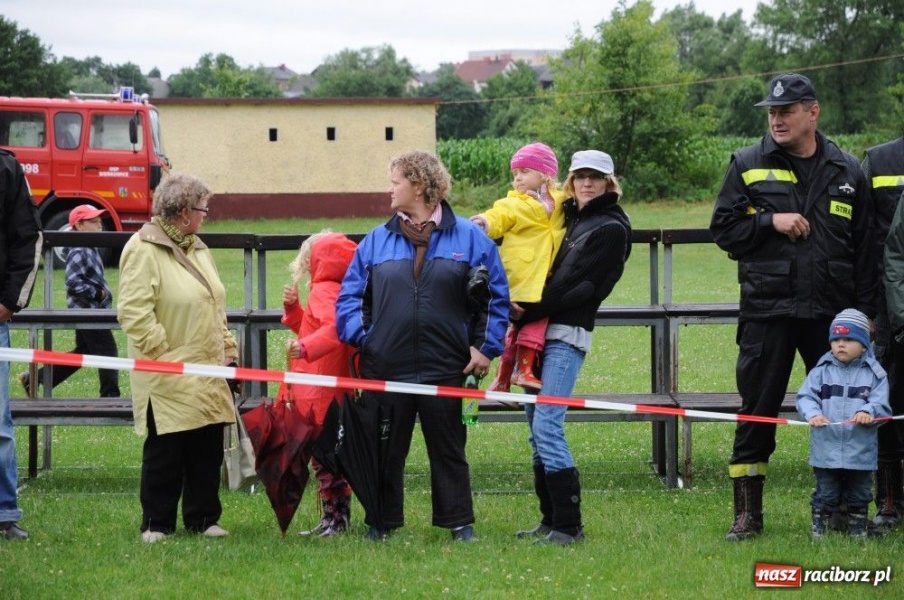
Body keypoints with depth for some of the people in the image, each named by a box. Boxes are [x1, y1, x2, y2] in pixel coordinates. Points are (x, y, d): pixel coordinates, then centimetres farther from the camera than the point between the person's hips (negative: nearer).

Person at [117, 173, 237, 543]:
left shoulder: (197, 249, 17)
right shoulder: (143, 251, -12)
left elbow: (216, 306, 23)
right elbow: (134, 314, -19)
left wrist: (227, 352, 17)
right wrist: (163, 354, -18)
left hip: (207, 376, 8)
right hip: (168, 381, -8)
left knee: (208, 450, 9)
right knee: (165, 453, -1)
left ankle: (203, 519, 19)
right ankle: (157, 524, 9)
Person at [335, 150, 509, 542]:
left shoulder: (469, 238, 1)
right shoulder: (377, 241, 7)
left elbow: (496, 296, 3)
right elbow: (350, 295, 10)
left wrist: (486, 346, -4)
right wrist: (360, 337, -5)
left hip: (445, 370, -2)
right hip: (385, 370, 2)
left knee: (449, 451, 7)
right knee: (384, 452, 8)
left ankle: (460, 523, 16)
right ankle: (380, 523, 17)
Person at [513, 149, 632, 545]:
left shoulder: (612, 228, -4)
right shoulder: (569, 216, 19)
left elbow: (581, 284, -11)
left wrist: (529, 311, -12)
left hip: (568, 334, -8)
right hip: (541, 330, 8)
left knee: (547, 425, -15)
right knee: (537, 426, 8)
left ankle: (569, 526, -13)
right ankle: (551, 522, 14)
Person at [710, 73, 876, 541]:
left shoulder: (846, 173, 7)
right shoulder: (748, 165, 5)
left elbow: (865, 249, 8)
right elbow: (723, 227, 4)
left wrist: (864, 311, 3)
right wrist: (770, 221, -12)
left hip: (832, 314, 1)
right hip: (766, 310, -1)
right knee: (757, 413, 1)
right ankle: (747, 514, 7)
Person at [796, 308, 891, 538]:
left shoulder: (874, 374, 0)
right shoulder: (821, 372, 3)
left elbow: (881, 404, -6)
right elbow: (805, 396, -4)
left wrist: (868, 412, -27)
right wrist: (813, 414, -23)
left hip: (860, 452, 0)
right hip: (826, 449, 0)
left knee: (859, 495, 13)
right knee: (825, 495, 8)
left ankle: (858, 531, 26)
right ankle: (818, 531, 17)